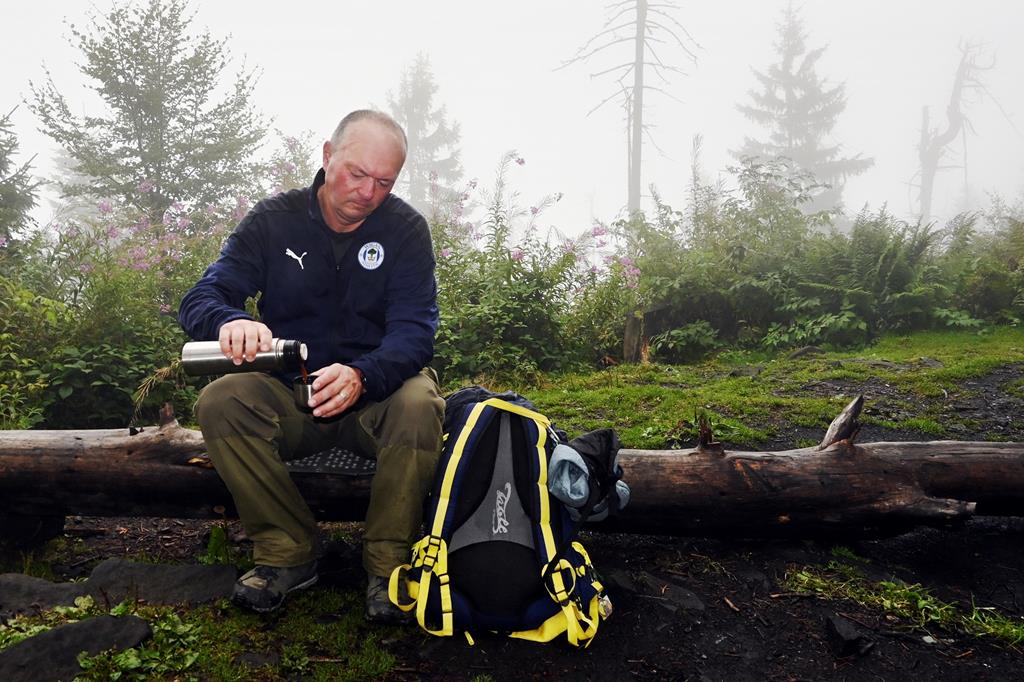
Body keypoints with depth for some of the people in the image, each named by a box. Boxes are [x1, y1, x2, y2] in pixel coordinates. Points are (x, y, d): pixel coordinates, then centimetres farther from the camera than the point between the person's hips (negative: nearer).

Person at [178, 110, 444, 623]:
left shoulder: (406, 229, -4)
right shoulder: (273, 220, -1)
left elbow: (415, 330, -15)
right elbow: (198, 300, -8)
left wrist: (362, 376, -38)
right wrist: (230, 320, -35)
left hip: (377, 393, -1)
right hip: (290, 397, 2)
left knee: (419, 405, -34)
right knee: (219, 402, -27)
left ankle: (387, 562, -15)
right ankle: (288, 554, -12)